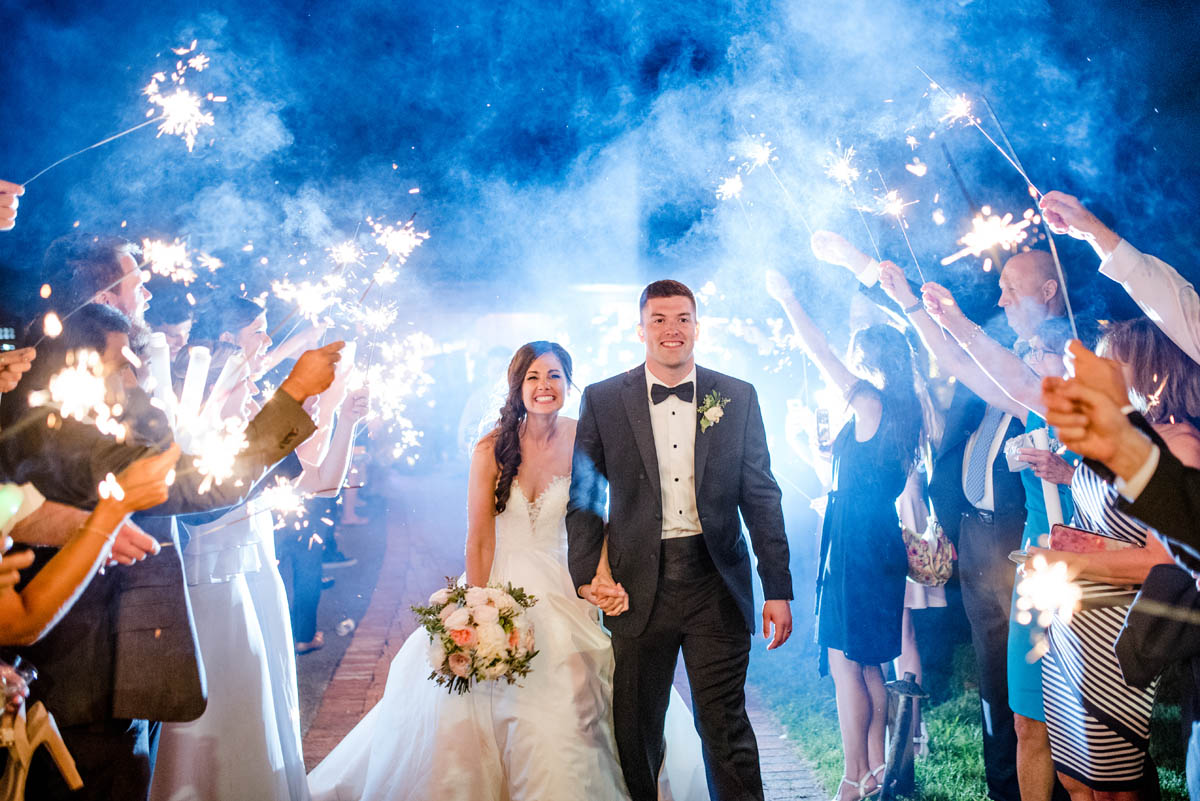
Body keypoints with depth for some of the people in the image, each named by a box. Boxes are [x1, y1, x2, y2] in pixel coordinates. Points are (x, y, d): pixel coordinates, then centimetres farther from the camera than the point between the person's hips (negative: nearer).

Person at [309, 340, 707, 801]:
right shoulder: (492, 449, -9)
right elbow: (479, 541, -8)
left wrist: (604, 581, -19)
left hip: (559, 587, 1)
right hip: (500, 585, -1)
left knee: (567, 709, -2)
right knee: (478, 707, -3)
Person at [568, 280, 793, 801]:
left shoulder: (738, 398, 5)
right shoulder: (603, 400, 4)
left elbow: (762, 498, 6)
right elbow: (584, 498, 5)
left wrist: (779, 590, 2)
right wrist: (586, 575, -7)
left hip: (716, 586, 0)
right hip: (638, 587, 1)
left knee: (726, 725, 2)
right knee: (636, 730, 10)